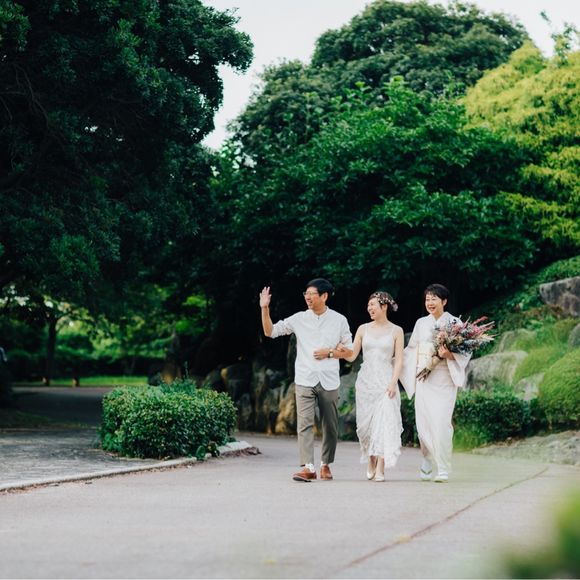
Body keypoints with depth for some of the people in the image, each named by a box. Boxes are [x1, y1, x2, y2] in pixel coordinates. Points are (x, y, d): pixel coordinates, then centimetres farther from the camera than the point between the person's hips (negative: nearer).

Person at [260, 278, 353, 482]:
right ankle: (308, 467, -17)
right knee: (305, 423, -12)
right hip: (305, 380, 0)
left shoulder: (339, 320, 3)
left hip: (329, 381, 0)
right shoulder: (299, 319, 4)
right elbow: (270, 331, 7)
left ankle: (326, 465, 24)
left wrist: (329, 353, -8)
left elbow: (349, 350, 8)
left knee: (330, 426, 8)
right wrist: (265, 309, -6)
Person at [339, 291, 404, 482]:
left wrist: (393, 382, -10)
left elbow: (399, 359, 0)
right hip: (365, 380, 3)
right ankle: (371, 462, 21)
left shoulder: (396, 331, 3)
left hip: (386, 381, -3)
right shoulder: (363, 329, 9)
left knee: (384, 421, -12)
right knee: (366, 422, 3)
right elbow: (351, 356, 7)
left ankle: (380, 469, -13)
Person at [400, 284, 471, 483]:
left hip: (444, 379, -4)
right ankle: (427, 467, 14)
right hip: (423, 378, 4)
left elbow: (465, 352, -4)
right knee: (423, 422, 0)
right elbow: (411, 350, 19)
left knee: (441, 422, -13)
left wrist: (449, 354, -21)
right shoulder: (421, 323, 13)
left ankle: (443, 470, -8)